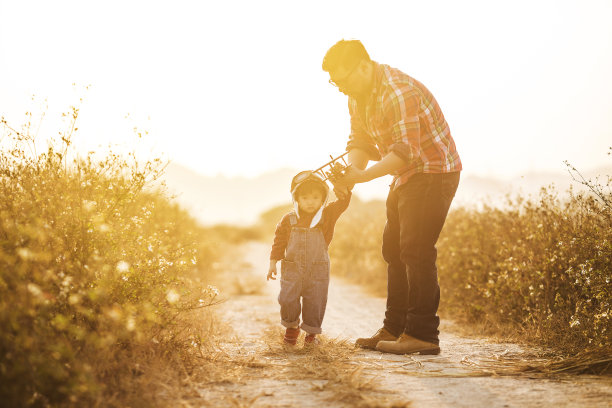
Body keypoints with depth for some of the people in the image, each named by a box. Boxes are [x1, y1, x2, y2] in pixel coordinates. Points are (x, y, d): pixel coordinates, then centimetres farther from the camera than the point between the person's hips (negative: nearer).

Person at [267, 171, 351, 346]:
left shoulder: (327, 216, 1)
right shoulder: (289, 220, 1)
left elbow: (343, 202, -9)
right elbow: (279, 241, 7)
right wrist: (273, 263, 5)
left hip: (318, 271, 0)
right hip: (292, 269, 0)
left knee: (315, 302, 3)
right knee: (288, 299, -1)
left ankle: (311, 332, 23)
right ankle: (291, 326, 26)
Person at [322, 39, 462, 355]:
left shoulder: (398, 93, -27)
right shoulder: (358, 95, 5)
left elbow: (406, 150, -32)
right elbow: (360, 140, 7)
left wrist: (363, 175, -39)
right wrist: (350, 171, -14)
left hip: (434, 171, -10)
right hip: (406, 175, 10)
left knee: (416, 250, -14)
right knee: (394, 249, 10)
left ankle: (422, 335, -11)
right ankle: (395, 328, 17)